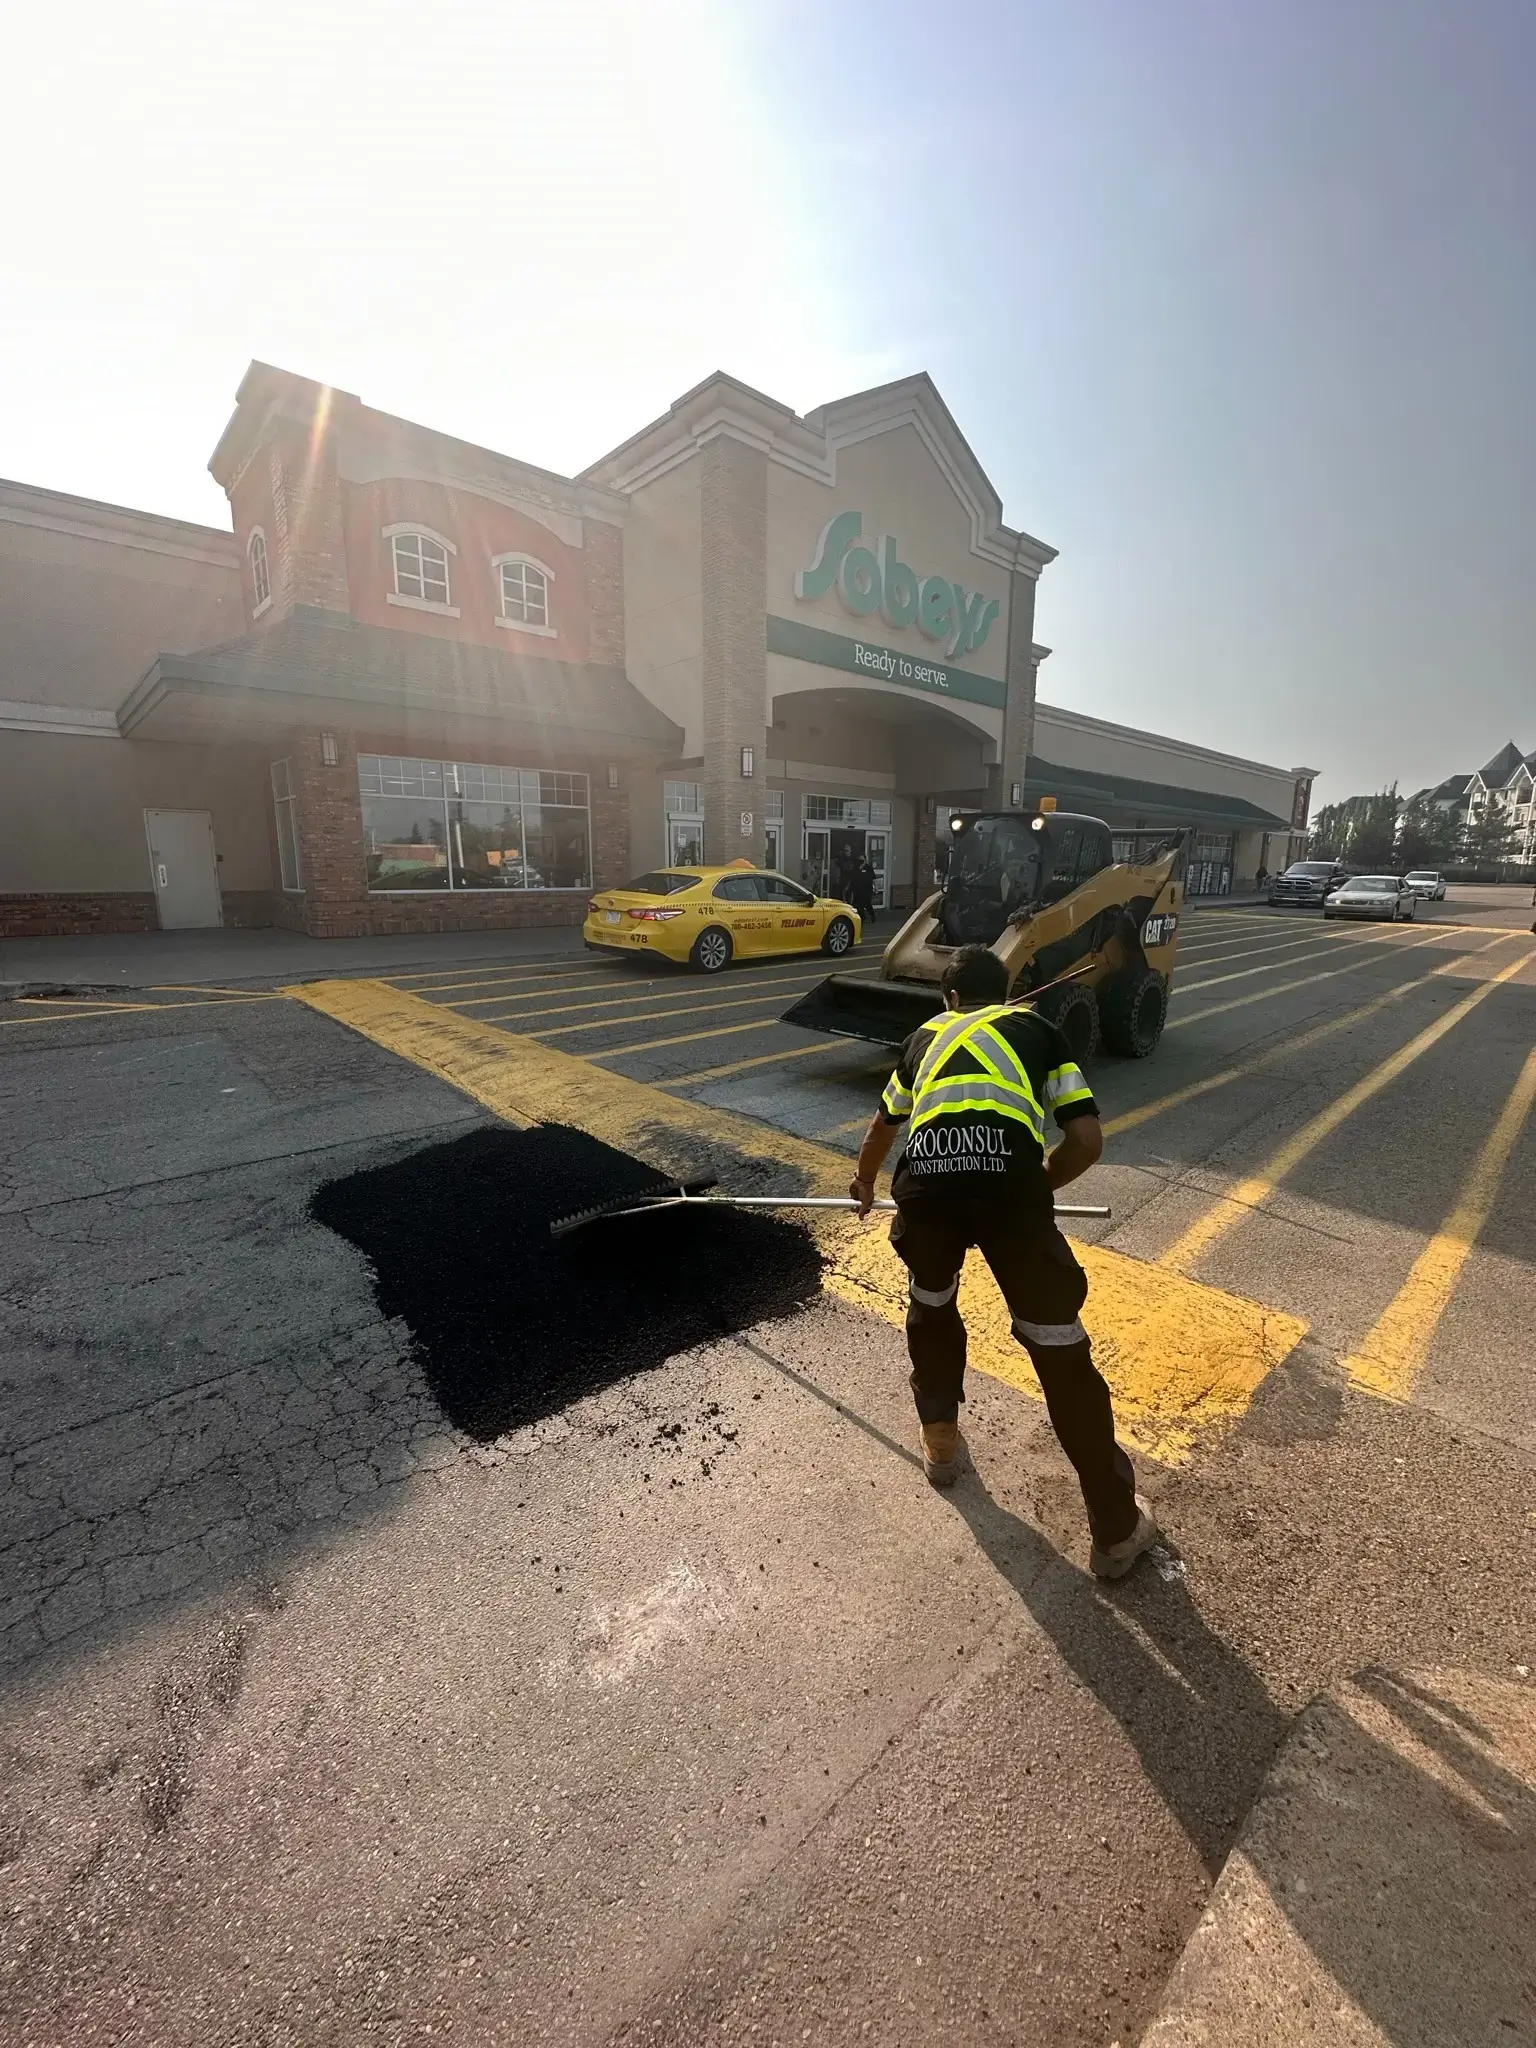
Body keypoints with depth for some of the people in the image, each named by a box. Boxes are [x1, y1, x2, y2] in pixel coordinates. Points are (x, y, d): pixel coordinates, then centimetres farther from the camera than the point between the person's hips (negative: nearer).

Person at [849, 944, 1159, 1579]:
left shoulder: (927, 1035, 33)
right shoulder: (1038, 1029, 27)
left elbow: (883, 1127, 48)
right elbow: (1087, 1142, 17)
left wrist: (865, 1180, 68)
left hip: (925, 1178, 2)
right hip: (1008, 1176, -1)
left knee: (930, 1308, 31)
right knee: (1059, 1348, 16)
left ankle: (940, 1445, 47)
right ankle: (1117, 1530, 30)